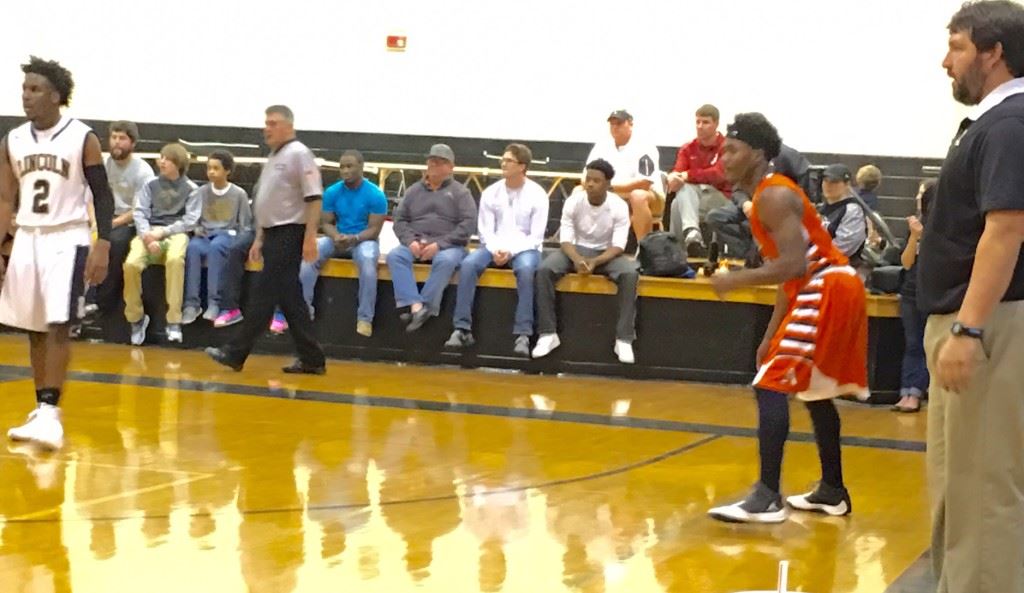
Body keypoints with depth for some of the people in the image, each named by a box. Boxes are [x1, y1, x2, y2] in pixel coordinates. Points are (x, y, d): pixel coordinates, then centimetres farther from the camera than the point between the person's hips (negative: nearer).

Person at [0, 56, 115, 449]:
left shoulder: (83, 139, -7)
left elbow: (102, 196, -5)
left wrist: (102, 246, -14)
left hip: (68, 240, -5)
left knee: (58, 325, -14)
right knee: (34, 328, 8)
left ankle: (51, 412, -15)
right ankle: (41, 409, 17)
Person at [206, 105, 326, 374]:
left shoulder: (298, 154, -9)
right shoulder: (273, 157, 18)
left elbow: (314, 197, -16)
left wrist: (310, 237, -21)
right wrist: (259, 239, 21)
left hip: (289, 234, -9)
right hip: (274, 234, 9)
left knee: (264, 294, -6)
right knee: (290, 299, 7)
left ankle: (236, 353, -3)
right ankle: (312, 359, 9)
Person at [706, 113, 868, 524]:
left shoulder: (773, 196, -12)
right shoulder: (771, 194, 20)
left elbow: (795, 265, -24)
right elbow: (793, 273, 23)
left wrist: (737, 280, -16)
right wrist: (771, 336, 22)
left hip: (826, 292, -11)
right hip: (831, 290, 11)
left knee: (771, 386, -12)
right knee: (814, 391, 21)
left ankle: (767, 498, -15)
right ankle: (832, 491, 30)